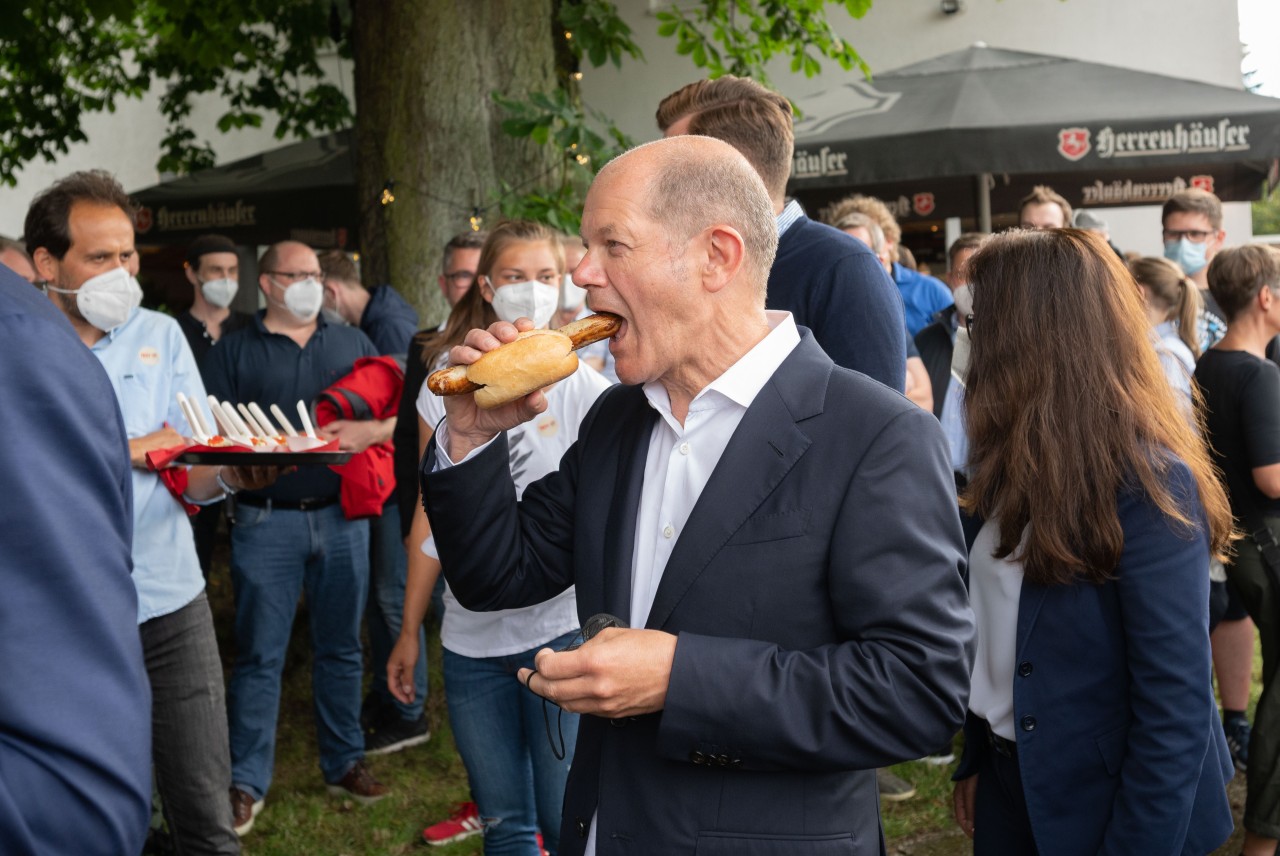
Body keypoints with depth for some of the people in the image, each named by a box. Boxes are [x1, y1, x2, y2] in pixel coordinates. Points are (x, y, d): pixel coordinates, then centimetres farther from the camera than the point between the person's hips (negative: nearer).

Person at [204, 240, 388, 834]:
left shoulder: (352, 343, 13)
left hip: (341, 514, 3)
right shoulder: (234, 351, 5)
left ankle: (344, 762, 23)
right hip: (266, 521, -2)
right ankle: (246, 781, 8)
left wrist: (369, 432, -11)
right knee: (260, 653, 0)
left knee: (340, 647, 11)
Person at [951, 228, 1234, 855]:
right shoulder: (1015, 464, 4)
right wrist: (974, 759, 9)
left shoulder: (1148, 484, -20)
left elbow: (1175, 704, -21)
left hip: (1103, 801, -7)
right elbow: (992, 635, 7)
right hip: (1009, 779, 7)